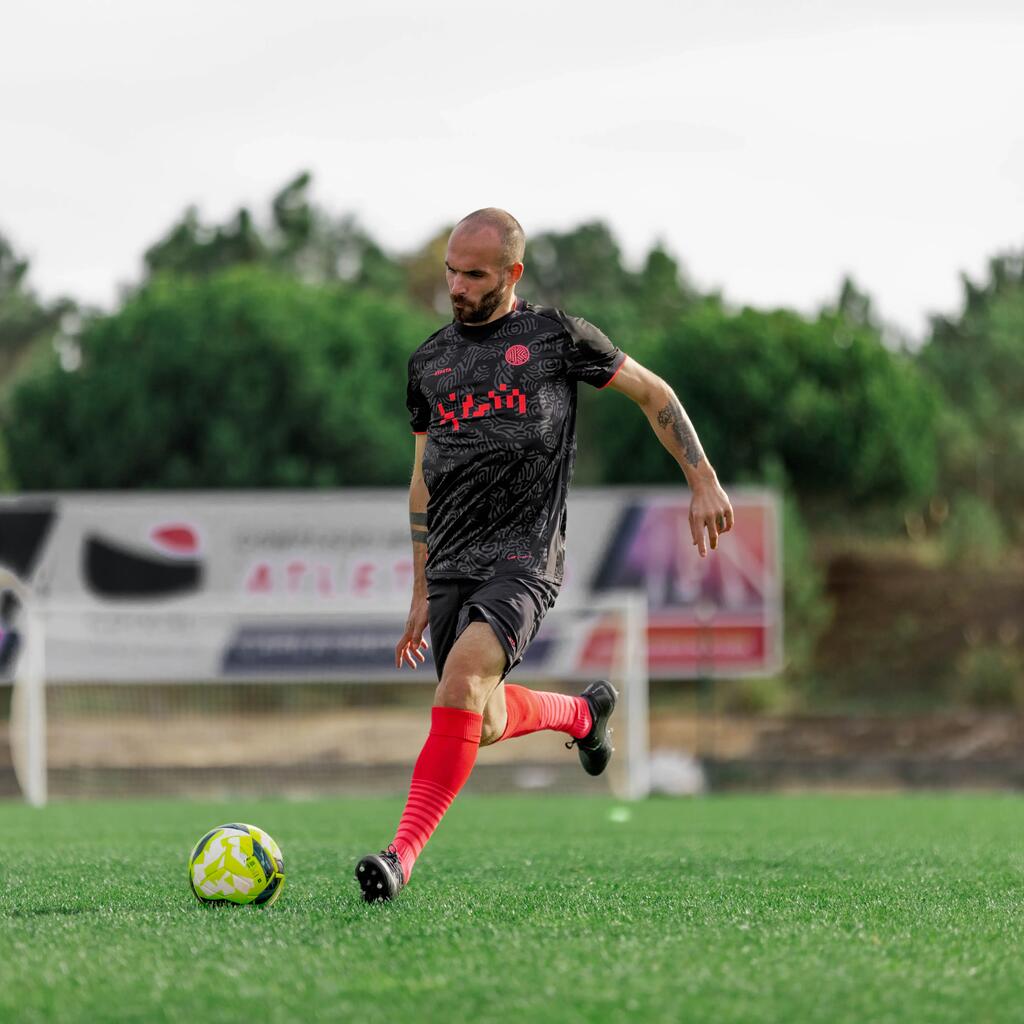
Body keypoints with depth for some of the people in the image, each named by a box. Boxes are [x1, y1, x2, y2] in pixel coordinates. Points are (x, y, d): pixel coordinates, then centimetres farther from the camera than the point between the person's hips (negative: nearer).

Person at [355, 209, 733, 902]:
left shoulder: (558, 337, 3)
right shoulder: (430, 362, 15)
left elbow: (653, 393, 14)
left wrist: (704, 483, 8)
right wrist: (421, 591, 21)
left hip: (523, 558, -5)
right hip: (450, 566, 5)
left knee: (464, 673, -28)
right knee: (486, 724, 6)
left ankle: (404, 853, -33)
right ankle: (582, 712, 40)